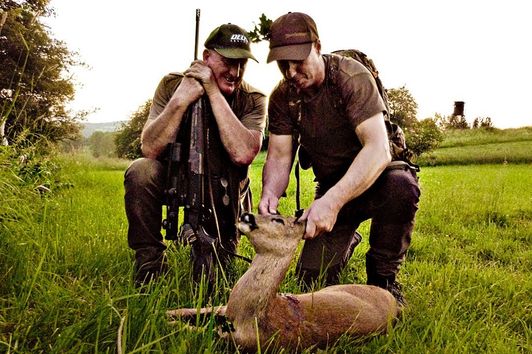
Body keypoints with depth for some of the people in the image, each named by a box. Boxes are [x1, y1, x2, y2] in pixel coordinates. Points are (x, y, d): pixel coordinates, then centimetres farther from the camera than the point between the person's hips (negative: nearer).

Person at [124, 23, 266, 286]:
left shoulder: (253, 100, -15)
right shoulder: (172, 84, -13)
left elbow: (243, 154, -33)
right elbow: (149, 149, -24)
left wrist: (214, 92, -33)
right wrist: (180, 100, -36)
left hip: (220, 189, 0)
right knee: (140, 172, -30)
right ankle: (149, 265, -14)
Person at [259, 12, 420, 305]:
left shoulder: (352, 77, -24)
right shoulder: (282, 97, -7)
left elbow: (378, 149, -35)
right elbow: (279, 156, -8)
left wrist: (333, 200, -47)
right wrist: (270, 193, -32)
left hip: (373, 178, -4)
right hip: (331, 188, 4)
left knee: (400, 187, -40)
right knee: (311, 277, -5)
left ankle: (383, 278, -14)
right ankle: (348, 242, 31)